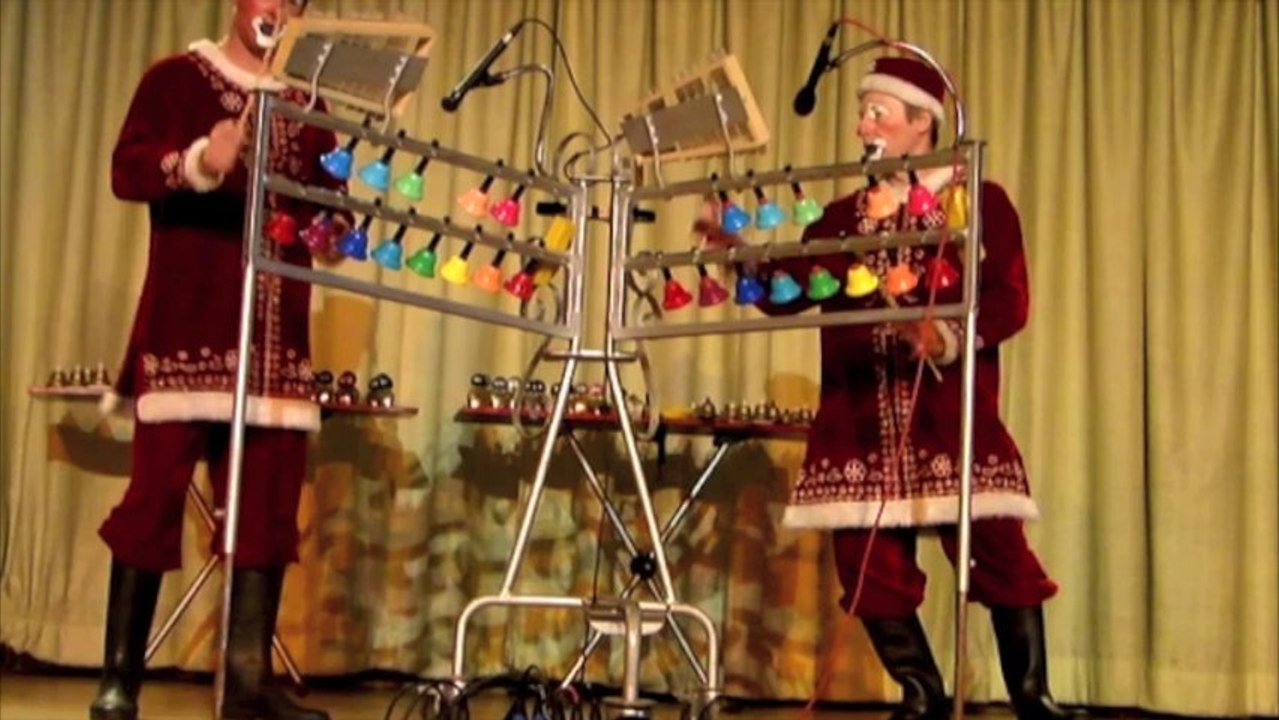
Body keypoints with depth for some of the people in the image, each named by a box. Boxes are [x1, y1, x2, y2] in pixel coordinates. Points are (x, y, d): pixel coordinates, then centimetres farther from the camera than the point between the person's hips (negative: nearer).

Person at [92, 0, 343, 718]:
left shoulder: (307, 106, 20)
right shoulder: (176, 79, 7)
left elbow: (329, 201, 20)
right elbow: (127, 171, -7)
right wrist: (200, 164, -26)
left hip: (277, 334, 5)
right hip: (187, 326, -4)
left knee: (270, 506, 0)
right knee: (156, 495, -6)